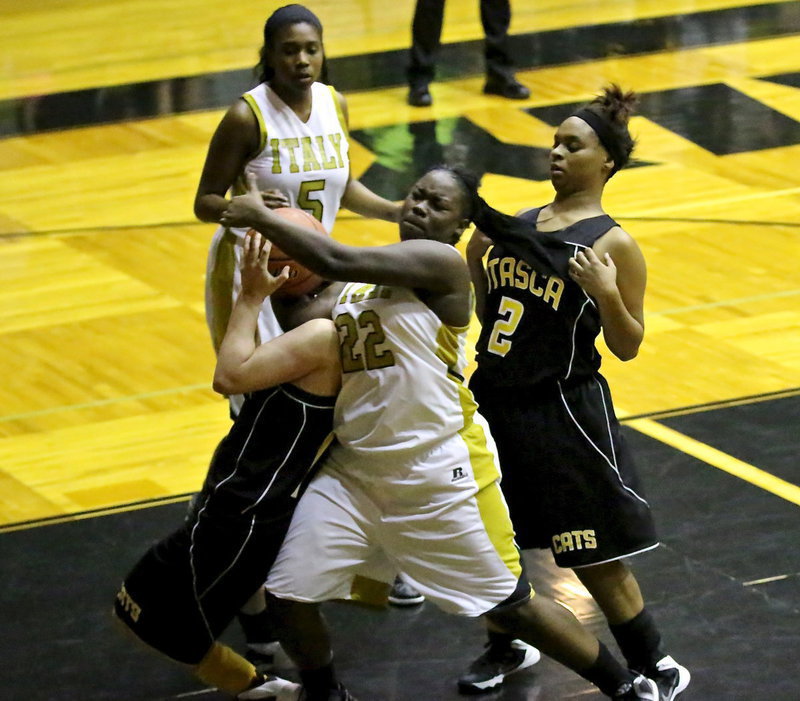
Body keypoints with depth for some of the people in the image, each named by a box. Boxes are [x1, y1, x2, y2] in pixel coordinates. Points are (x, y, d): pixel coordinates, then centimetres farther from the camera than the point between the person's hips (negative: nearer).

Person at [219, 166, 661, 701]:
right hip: (353, 470, 7)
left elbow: (336, 262, -27)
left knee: (511, 606, 5)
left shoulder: (439, 262, -15)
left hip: (440, 473, -7)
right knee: (288, 595, -4)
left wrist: (263, 218, -18)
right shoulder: (367, 272, 11)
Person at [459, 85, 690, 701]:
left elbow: (627, 347, -10)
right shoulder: (518, 224, 8)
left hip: (563, 413, -6)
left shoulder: (613, 245, -10)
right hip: (494, 400, 6)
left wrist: (607, 294, -26)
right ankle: (506, 648, 41)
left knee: (595, 558, 0)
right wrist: (478, 261, 3)